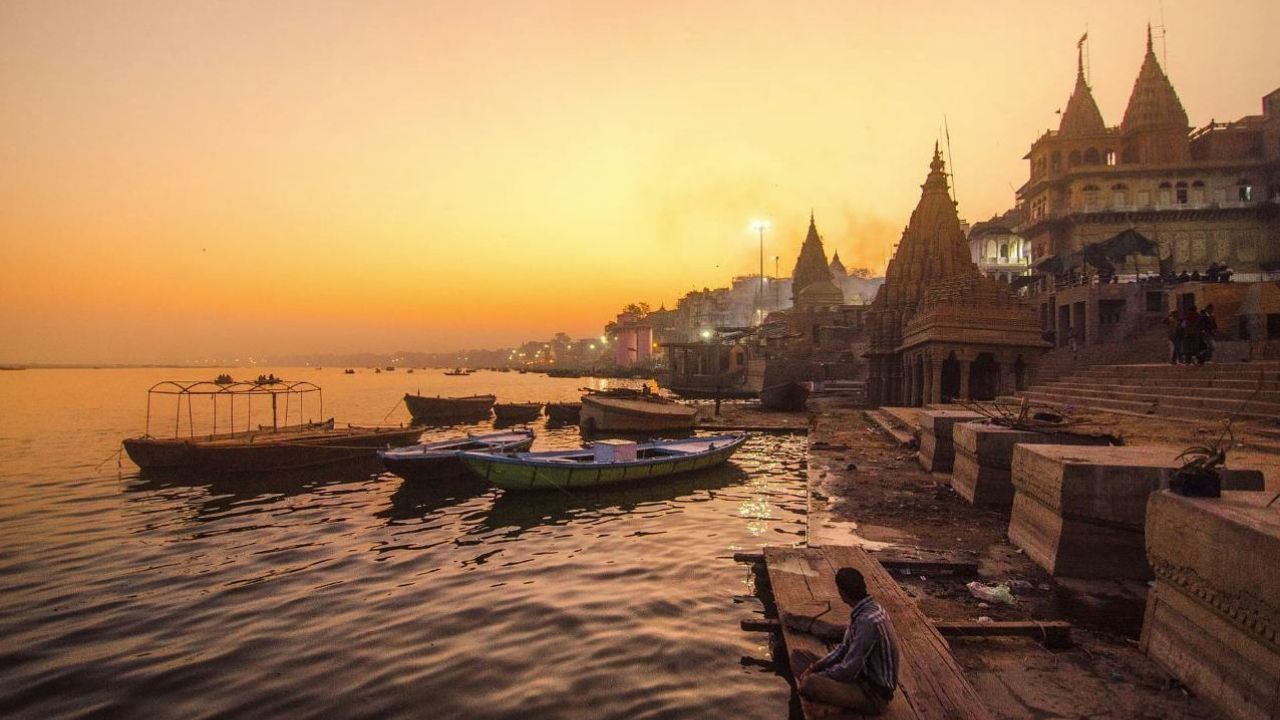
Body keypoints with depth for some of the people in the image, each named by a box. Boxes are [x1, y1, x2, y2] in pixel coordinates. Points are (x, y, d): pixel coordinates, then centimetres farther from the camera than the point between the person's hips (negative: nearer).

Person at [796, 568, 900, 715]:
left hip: (874, 695, -9)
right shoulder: (870, 609, 1)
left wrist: (814, 678, -13)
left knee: (811, 684, -29)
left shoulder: (868, 621, -30)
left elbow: (848, 669, -26)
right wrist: (814, 668, 3)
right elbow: (845, 647, 11)